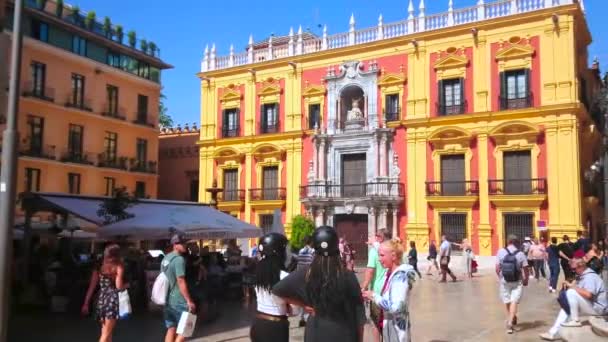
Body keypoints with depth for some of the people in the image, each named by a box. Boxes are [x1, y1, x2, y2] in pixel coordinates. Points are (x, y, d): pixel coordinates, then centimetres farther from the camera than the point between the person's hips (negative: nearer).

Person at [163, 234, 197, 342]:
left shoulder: (165, 258, 12)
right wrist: (189, 300, -17)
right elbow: (181, 282, -21)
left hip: (168, 299, 9)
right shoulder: (179, 259, -17)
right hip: (179, 301, -9)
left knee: (171, 329, 11)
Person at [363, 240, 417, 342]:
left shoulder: (401, 276, -21)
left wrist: (374, 296, -20)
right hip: (388, 329, 8)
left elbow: (395, 307, -28)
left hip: (397, 332, -8)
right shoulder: (390, 273, 4)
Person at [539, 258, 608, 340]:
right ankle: (554, 333, 6)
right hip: (589, 306, 11)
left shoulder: (590, 276, -19)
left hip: (596, 308, -11)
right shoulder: (582, 276, 12)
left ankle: (575, 320, -15)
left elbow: (588, 294, -35)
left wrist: (572, 286, -23)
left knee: (571, 292, -25)